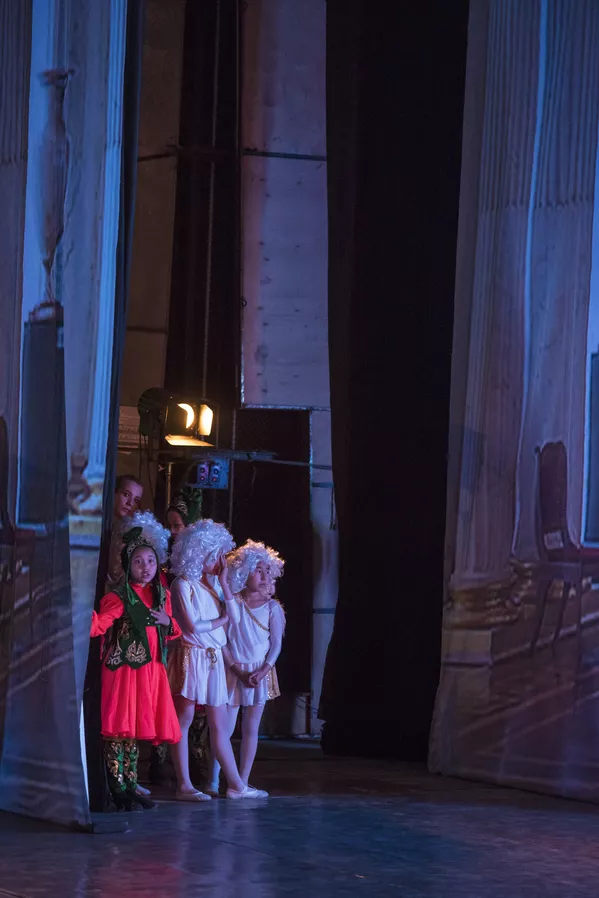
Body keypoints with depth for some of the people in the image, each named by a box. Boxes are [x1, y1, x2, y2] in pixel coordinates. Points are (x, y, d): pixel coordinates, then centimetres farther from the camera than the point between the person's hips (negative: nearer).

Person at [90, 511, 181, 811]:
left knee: (136, 730, 11)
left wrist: (168, 622, 3)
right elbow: (99, 625, -20)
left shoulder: (162, 595, 15)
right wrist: (89, 615, -41)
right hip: (123, 669, -6)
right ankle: (117, 789, -7)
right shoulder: (119, 597, -6)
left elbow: (175, 632, 25)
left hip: (151, 670, 6)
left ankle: (130, 787, 17)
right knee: (119, 729, -9)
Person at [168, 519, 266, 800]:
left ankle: (236, 784, 9)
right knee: (184, 719, -3)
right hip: (192, 657, -7)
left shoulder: (209, 584, 16)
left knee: (220, 724, 8)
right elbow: (192, 625, -14)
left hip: (214, 659, 7)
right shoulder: (183, 584, -7)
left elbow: (233, 616, 11)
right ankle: (184, 785, -1)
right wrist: (221, 620, -1)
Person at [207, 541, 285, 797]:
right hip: (233, 671, -2)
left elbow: (277, 643, 1)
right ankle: (214, 781, -1)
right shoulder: (232, 603, -1)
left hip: (260, 673, 2)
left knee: (251, 729, 4)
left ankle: (243, 781, 9)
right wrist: (237, 669, -12)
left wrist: (264, 671, -12)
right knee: (226, 727, -6)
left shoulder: (273, 608, 3)